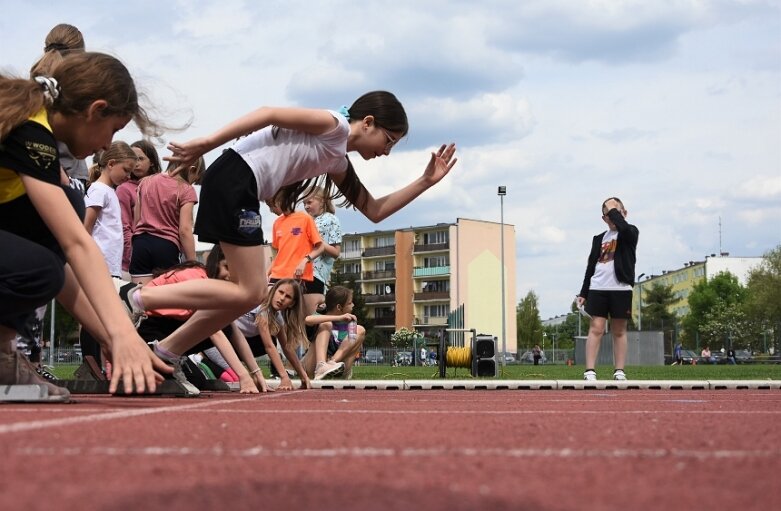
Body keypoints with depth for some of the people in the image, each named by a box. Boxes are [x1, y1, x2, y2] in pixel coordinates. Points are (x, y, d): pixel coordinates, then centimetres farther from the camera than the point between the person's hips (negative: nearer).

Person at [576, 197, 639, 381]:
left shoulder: (630, 233, 5)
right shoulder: (599, 239, 16)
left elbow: (624, 228, -21)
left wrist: (614, 209, -7)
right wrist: (583, 293, 13)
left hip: (620, 288, -2)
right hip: (598, 288, 2)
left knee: (619, 330, 2)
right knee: (596, 328, -5)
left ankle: (619, 372, 5)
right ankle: (590, 371, -10)